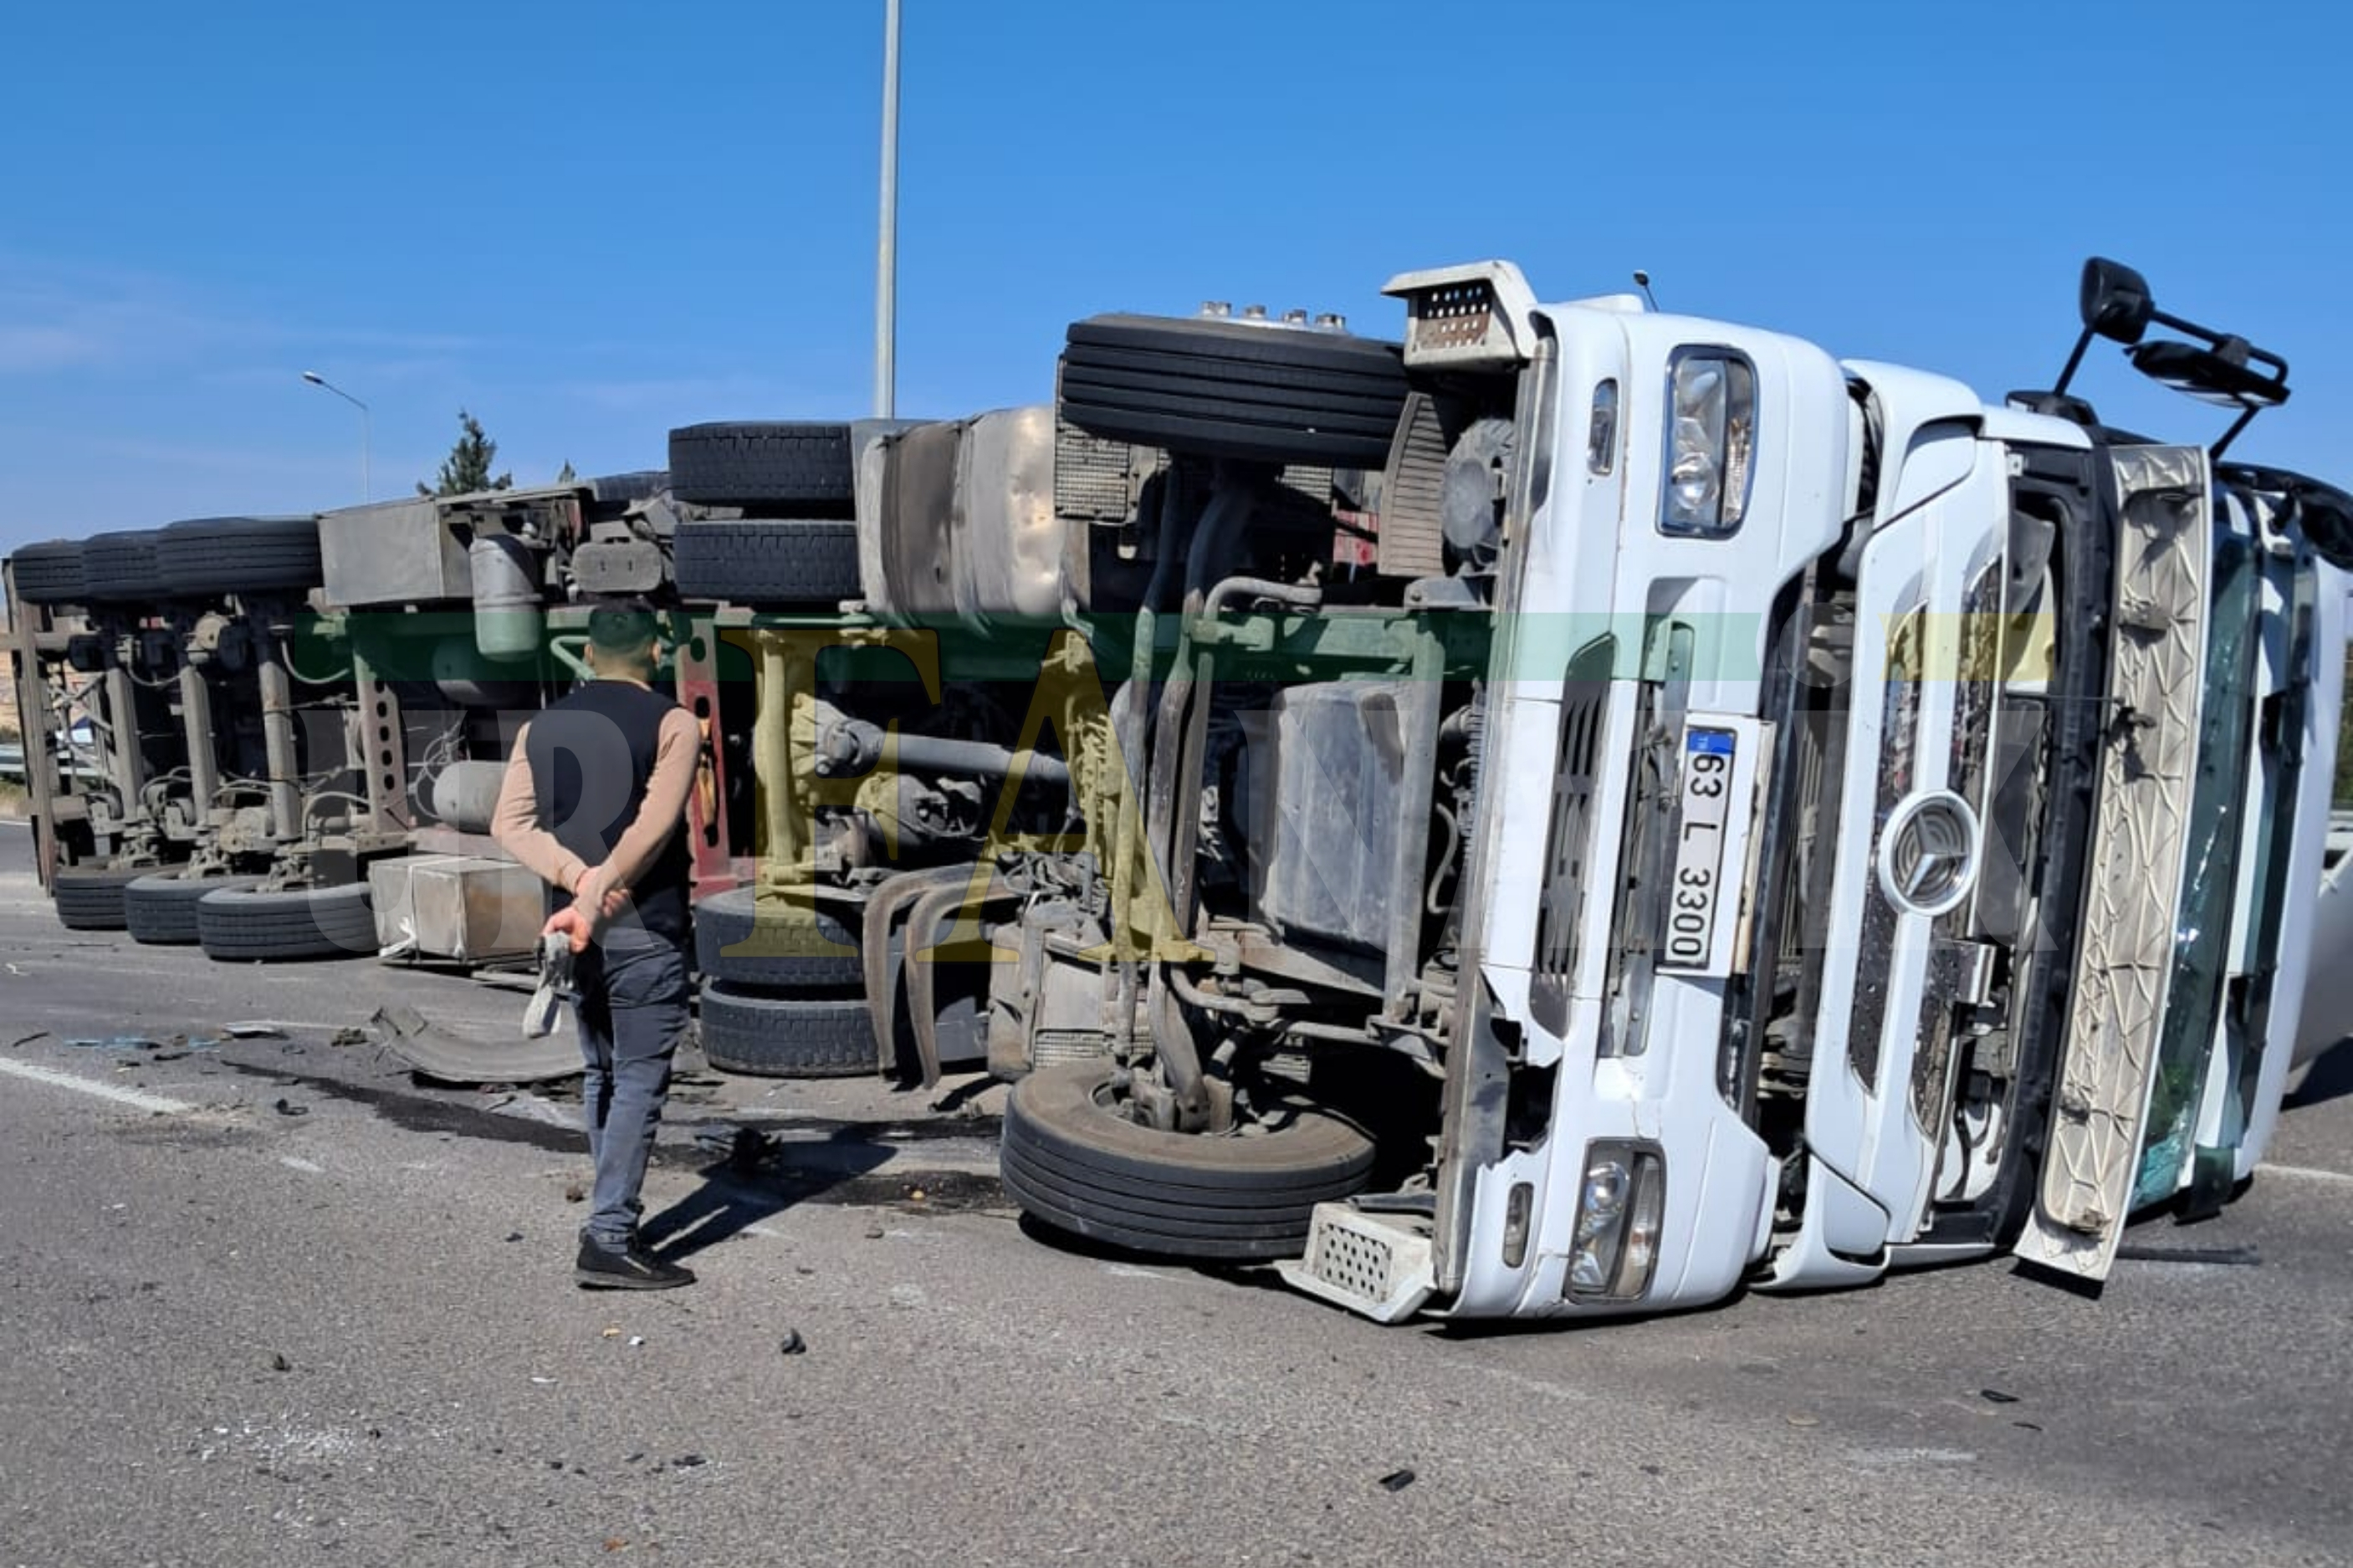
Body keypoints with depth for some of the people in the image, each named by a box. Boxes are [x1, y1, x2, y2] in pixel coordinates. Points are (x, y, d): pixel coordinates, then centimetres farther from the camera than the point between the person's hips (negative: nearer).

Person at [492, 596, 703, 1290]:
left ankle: (615, 1214, 26)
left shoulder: (541, 726, 10)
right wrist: (595, 901, -20)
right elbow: (651, 829, -19)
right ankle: (609, 1239, -8)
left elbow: (510, 825, -2)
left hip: (575, 927, 6)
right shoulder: (673, 724, -6)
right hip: (645, 928, -6)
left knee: (600, 1073, 17)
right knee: (639, 1080, -3)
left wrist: (578, 880, -11)